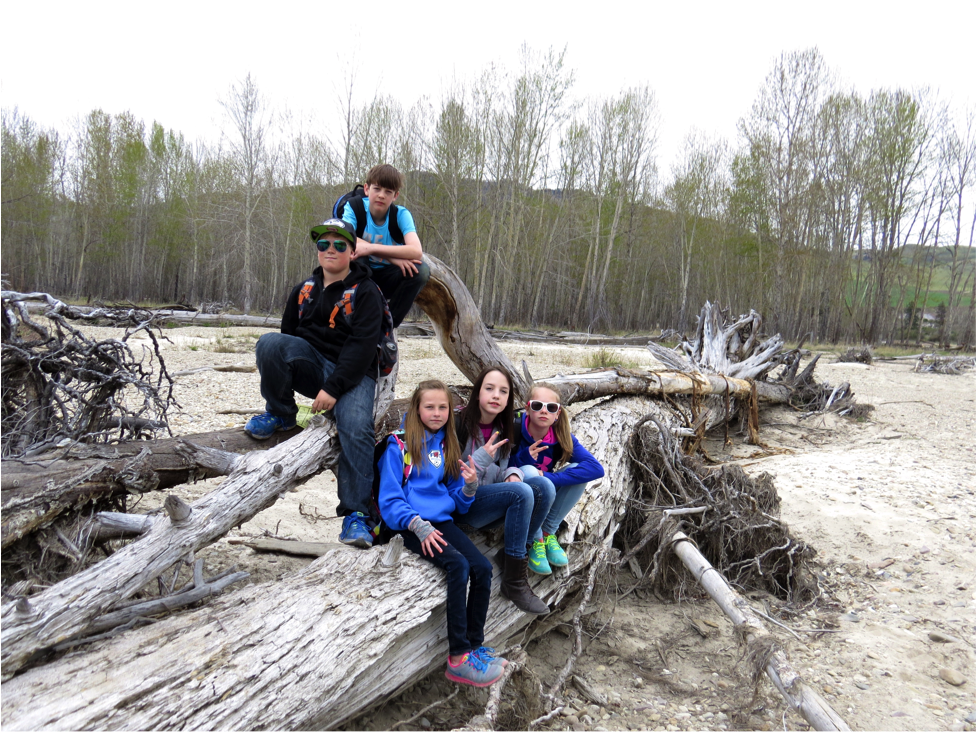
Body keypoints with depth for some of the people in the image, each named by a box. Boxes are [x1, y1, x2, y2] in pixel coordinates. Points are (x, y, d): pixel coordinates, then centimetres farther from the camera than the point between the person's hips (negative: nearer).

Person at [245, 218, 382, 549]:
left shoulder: (366, 293, -5)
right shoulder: (303, 290, 13)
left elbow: (362, 347, -15)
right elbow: (288, 335, 18)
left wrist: (333, 388, -23)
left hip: (353, 374, -4)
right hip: (312, 366, 4)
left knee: (356, 430, -28)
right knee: (269, 342, -24)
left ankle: (356, 515, -19)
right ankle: (280, 414, -4)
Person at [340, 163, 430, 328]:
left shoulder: (401, 214, -12)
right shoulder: (354, 207, -11)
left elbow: (416, 251, -30)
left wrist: (372, 248, -39)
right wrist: (392, 257, -35)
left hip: (386, 280, 1)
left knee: (421, 271, -27)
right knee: (352, 252, -31)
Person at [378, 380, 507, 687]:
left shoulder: (447, 446, 15)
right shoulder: (400, 444, -2)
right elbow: (390, 499, -7)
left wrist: (469, 486, -6)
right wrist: (419, 525, -20)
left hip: (442, 521, 6)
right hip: (411, 525, -5)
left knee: (483, 567, -16)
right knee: (459, 565, -27)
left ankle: (474, 645, -2)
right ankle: (458, 658, -21)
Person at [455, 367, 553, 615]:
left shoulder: (503, 428, 8)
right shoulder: (459, 424, -12)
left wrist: (512, 473, -8)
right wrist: (481, 458, -25)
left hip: (494, 498, 7)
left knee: (543, 486, -18)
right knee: (521, 492, -29)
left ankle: (515, 558, -12)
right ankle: (514, 582, -21)